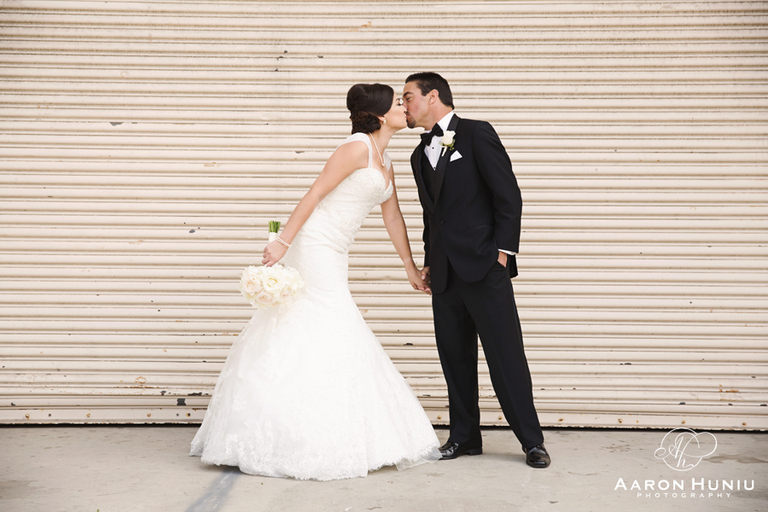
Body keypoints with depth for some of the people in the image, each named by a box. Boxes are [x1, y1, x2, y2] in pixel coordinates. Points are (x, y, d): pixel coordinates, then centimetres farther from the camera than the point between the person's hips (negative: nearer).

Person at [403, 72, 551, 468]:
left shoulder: (477, 134, -2)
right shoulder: (420, 155, 18)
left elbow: (509, 196, -7)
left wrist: (502, 251, -11)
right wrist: (428, 263, 16)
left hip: (484, 266, -6)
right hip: (445, 274, 7)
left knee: (506, 355, -5)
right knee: (454, 357, 8)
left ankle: (532, 441, 2)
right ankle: (464, 437, 19)